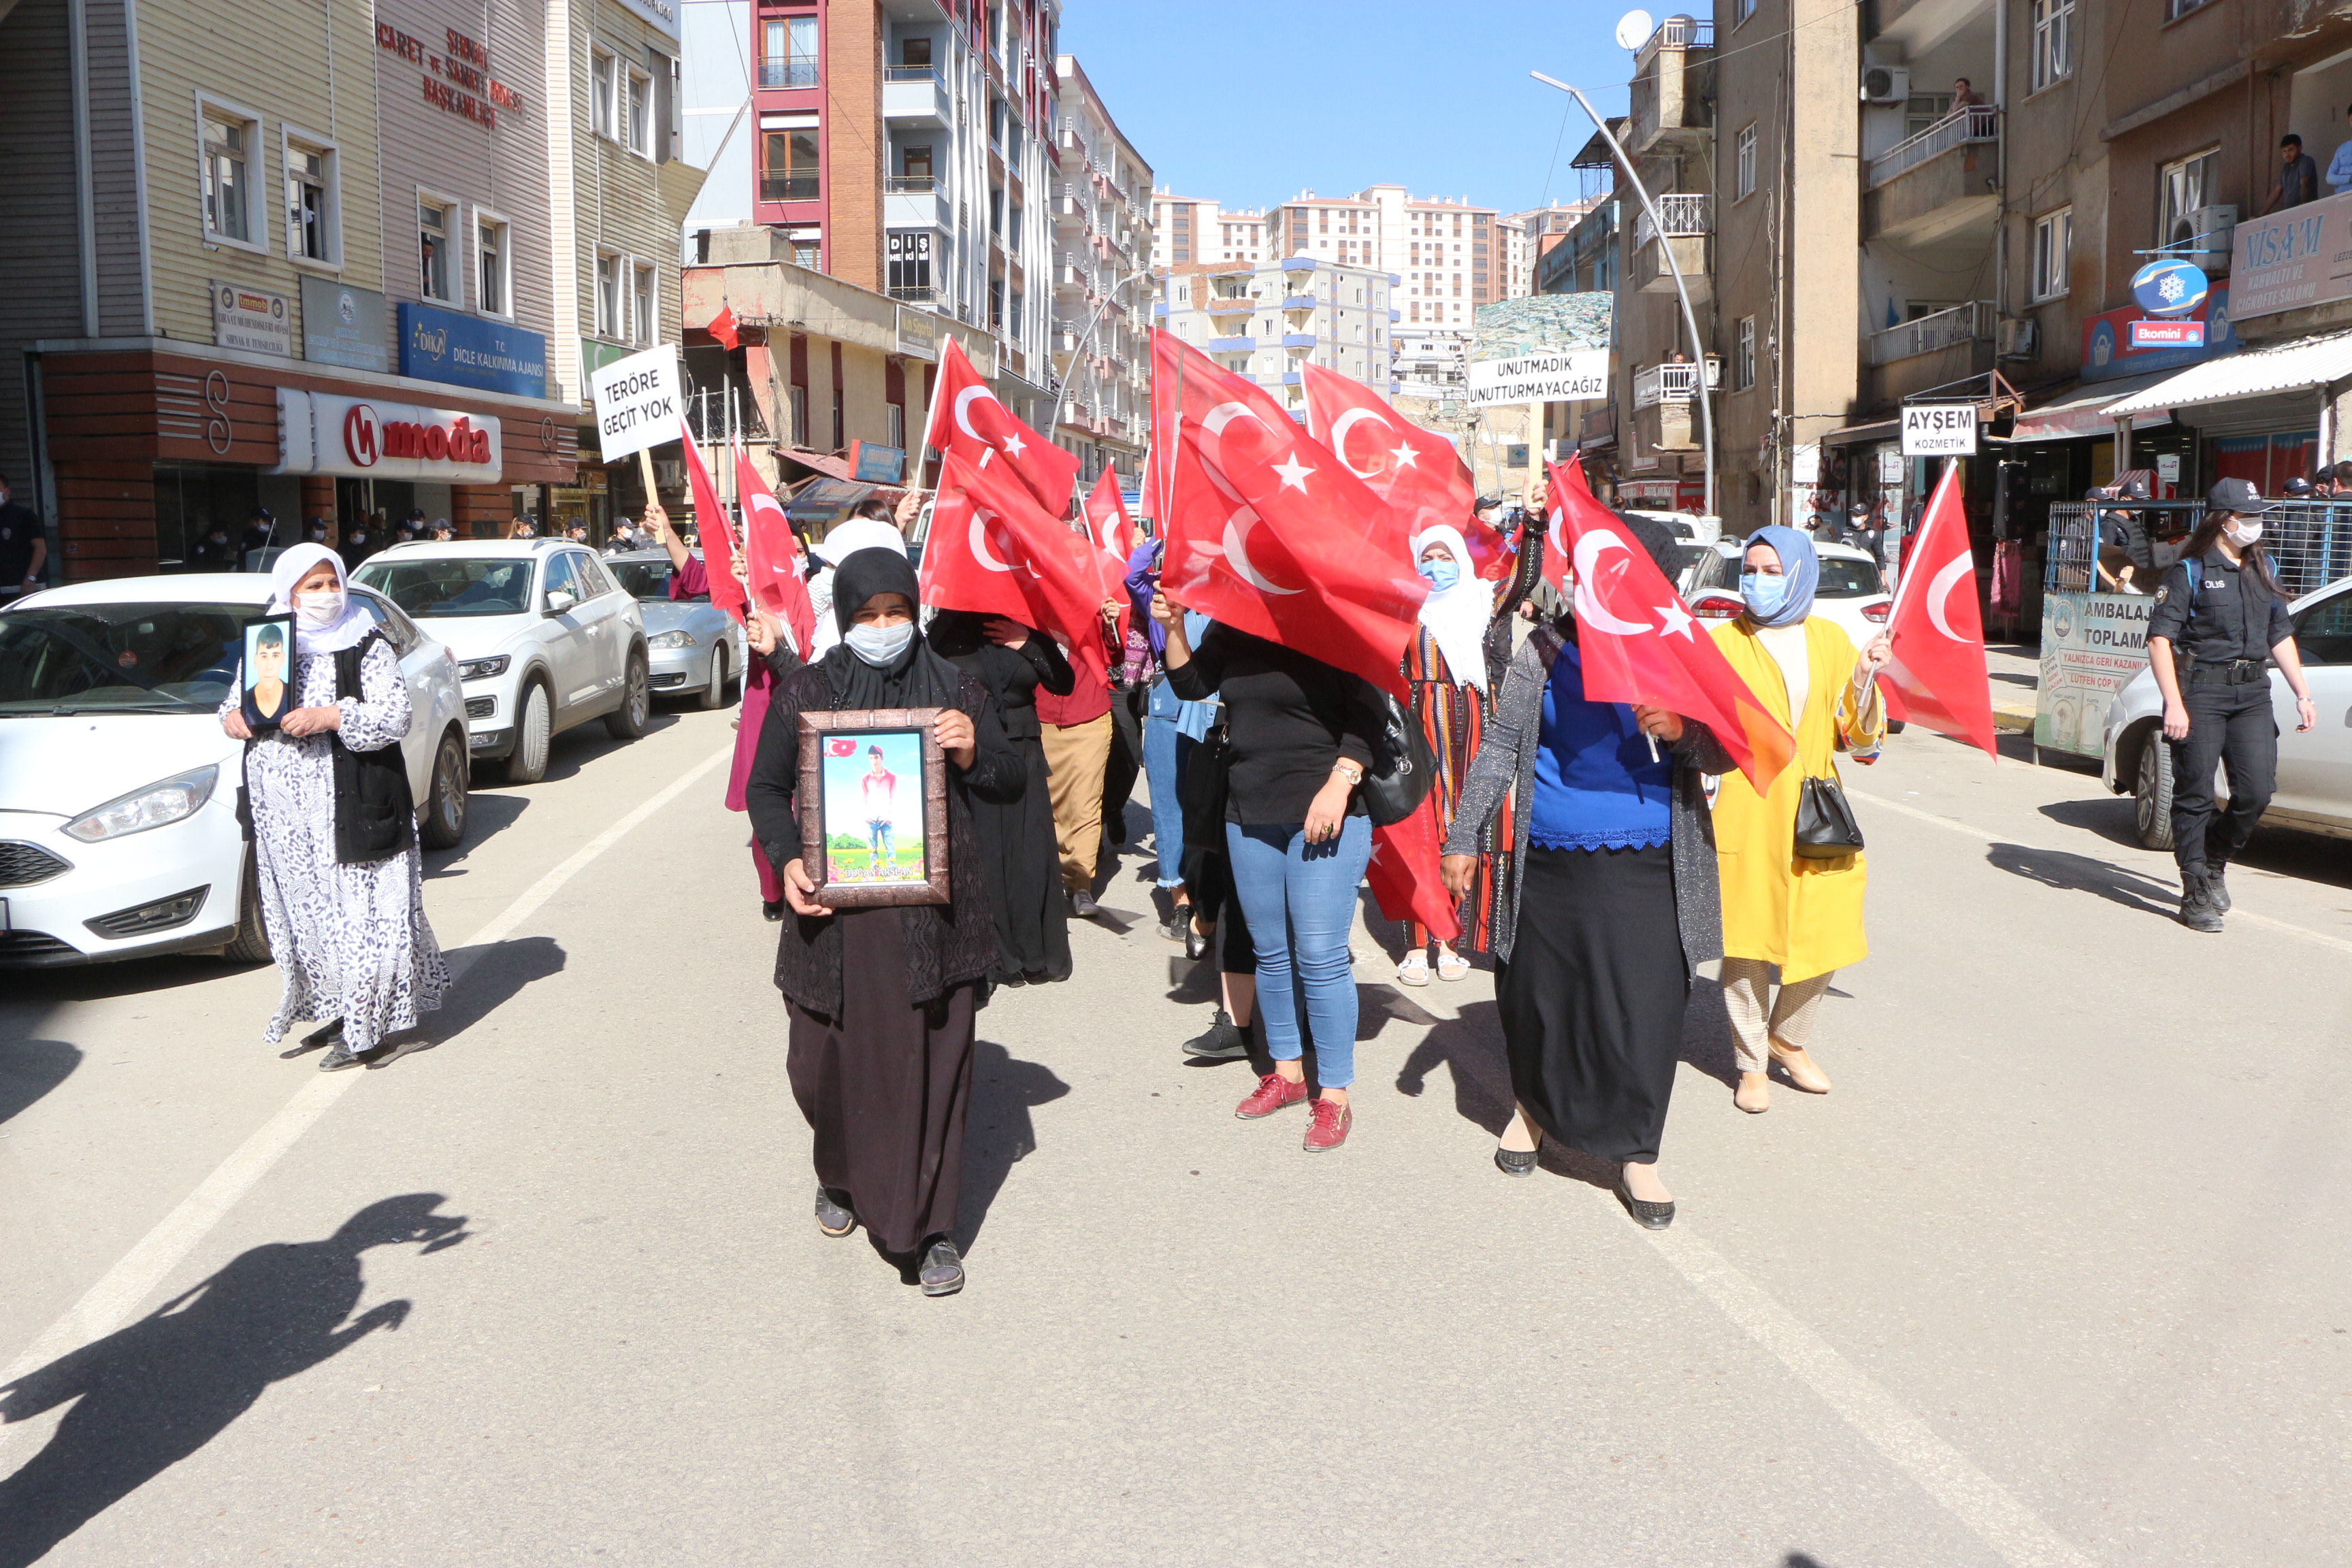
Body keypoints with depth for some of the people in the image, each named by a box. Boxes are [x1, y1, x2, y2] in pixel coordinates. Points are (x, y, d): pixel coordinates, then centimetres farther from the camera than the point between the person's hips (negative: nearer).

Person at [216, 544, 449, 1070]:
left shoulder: (366, 648, -2)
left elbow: (396, 715, -12)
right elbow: (236, 699, 21)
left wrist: (328, 717, -23)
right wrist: (231, 717, -3)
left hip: (351, 806, -5)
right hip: (284, 813, 5)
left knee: (359, 912, -5)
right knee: (306, 914, 9)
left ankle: (370, 1026, 1)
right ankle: (341, 1012, 21)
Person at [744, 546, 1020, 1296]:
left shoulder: (955, 690, 6)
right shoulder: (804, 693, 5)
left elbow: (1010, 783, 11)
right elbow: (766, 788, 11)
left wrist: (973, 755, -10)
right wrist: (786, 859, -6)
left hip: (935, 915, 0)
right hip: (834, 912, 0)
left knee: (932, 1066, 0)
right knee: (830, 1060, 7)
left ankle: (932, 1228, 11)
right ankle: (841, 1178, 37)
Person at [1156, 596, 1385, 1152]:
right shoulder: (1230, 630, 8)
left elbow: (1368, 713, -11)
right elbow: (1191, 685, 12)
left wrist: (1338, 785, -20)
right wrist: (1173, 627, -2)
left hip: (1325, 812, -6)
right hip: (1250, 812, 6)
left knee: (1320, 954, -8)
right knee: (1271, 952, 13)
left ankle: (1334, 1096, 2)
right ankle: (1286, 1072, 28)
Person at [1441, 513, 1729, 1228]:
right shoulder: (1546, 650, 4)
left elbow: (1724, 754, 2)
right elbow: (1499, 748, 8)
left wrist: (1682, 731, -20)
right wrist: (1464, 839, 7)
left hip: (1647, 870, -1)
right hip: (1548, 865, 1)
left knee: (1644, 1008, -3)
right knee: (1536, 994, 11)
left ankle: (1636, 1154, 12)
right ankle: (1533, 1106, 38)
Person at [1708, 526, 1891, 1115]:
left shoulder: (1830, 639, 9)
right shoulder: (1722, 642, 2)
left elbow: (1857, 736, 6)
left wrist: (1865, 677, -8)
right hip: (1747, 813, -3)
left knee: (1825, 937, 2)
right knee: (1747, 938, -1)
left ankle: (1787, 1038, 28)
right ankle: (1752, 1063, 16)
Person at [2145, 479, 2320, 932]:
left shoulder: (2263, 569, 16)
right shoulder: (2190, 572, -4)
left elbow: (2280, 636, 22)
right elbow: (2160, 639, -11)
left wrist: (2302, 695, 15)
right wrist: (2174, 704, -19)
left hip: (2252, 693, 5)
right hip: (2200, 691, -5)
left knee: (2257, 791, -3)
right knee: (2196, 794, -3)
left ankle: (2214, 861, 23)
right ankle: (2197, 896, 4)